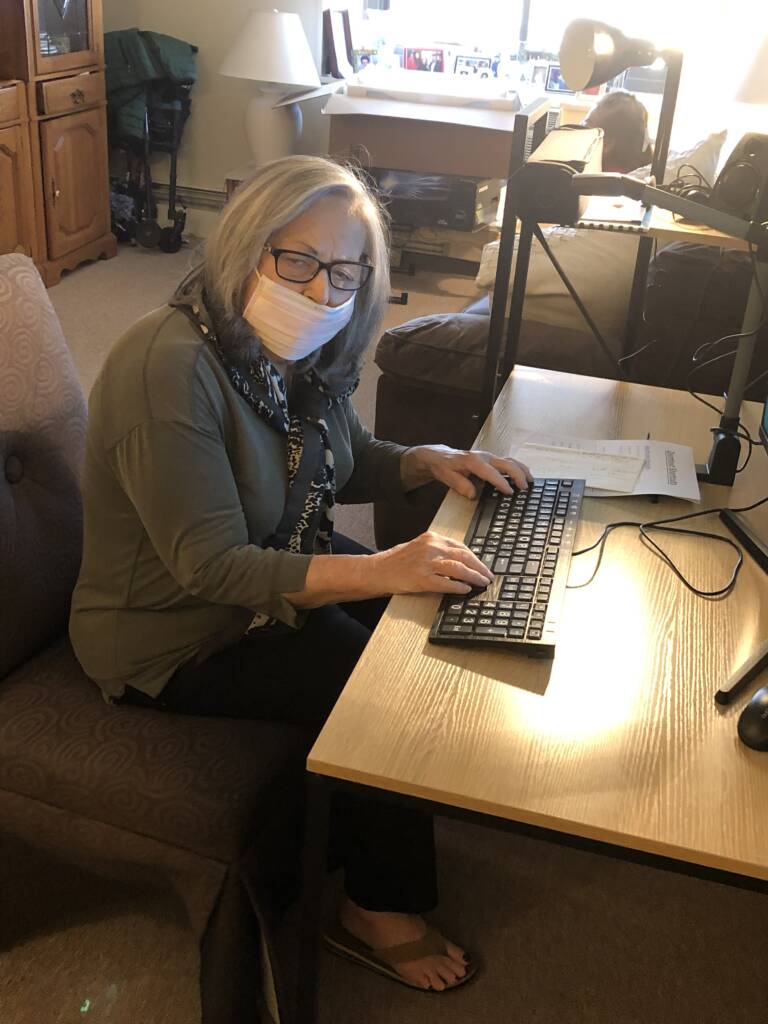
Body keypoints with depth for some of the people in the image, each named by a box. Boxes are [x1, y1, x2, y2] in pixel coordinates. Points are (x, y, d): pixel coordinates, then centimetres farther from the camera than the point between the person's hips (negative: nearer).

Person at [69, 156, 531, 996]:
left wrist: (429, 461, -6)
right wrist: (380, 571, -42)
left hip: (281, 574, 8)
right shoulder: (171, 368, -30)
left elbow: (346, 463, 13)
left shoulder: (309, 352, -3)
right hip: (176, 641, -8)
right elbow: (213, 567, -33)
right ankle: (378, 913, 10)